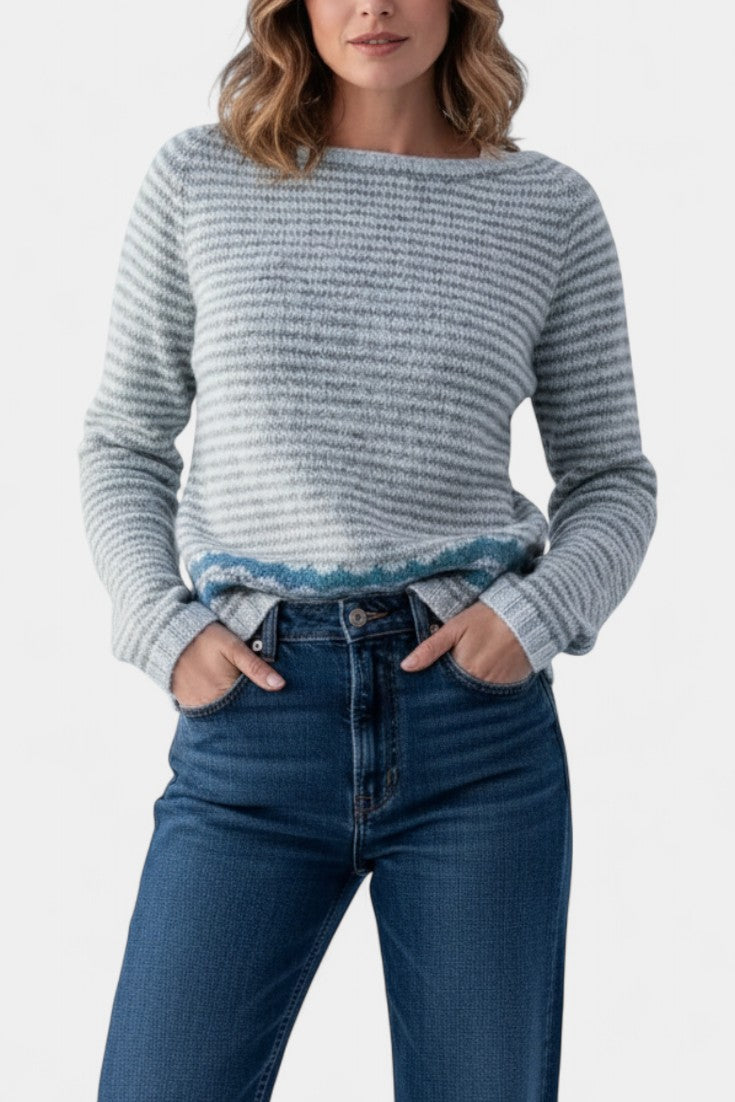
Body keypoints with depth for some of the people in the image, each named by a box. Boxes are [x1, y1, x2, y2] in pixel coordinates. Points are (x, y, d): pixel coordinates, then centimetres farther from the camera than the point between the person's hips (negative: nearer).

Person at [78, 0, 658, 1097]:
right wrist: (162, 627, -2)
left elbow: (613, 475, 13)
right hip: (251, 721, 0)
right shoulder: (198, 179, 6)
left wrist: (538, 614, -6)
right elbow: (122, 442, 13)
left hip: (478, 722, 1)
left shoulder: (549, 206, 6)